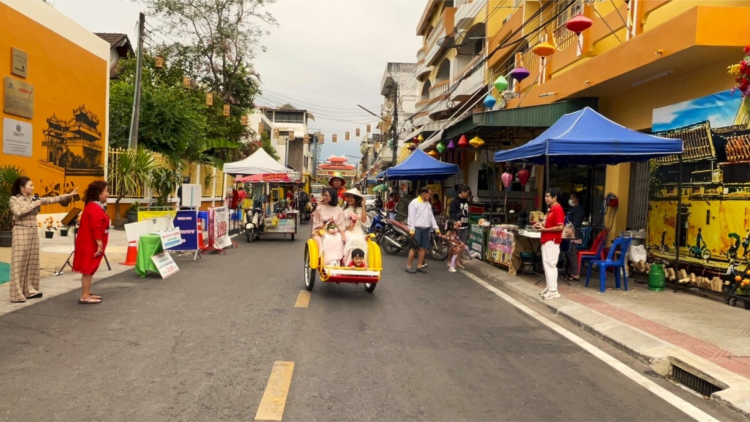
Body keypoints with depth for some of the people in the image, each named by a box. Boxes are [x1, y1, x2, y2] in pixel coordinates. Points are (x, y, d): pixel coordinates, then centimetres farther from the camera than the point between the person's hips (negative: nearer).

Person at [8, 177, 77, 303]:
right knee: (19, 263, -6)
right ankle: (17, 294, -4)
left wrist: (67, 196, 1)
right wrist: (33, 205, -18)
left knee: (32, 261, 9)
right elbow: (18, 212, -22)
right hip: (21, 232, -7)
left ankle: (29, 290, 16)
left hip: (33, 232, 7)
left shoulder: (34, 199, 11)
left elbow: (50, 199, 6)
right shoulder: (14, 199, -6)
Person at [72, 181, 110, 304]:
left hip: (90, 244, 11)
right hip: (91, 245, -11)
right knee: (88, 270, -7)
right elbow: (96, 228, -24)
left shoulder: (92, 206, 16)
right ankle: (84, 297, -3)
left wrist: (99, 244, 22)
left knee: (89, 269, 15)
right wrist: (99, 244, -23)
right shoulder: (95, 208, -19)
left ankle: (87, 293, 23)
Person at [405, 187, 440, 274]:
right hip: (417, 228, -7)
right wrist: (411, 229, -18)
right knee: (414, 247, -6)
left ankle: (419, 266, 14)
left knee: (423, 248, 7)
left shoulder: (428, 204, 16)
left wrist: (436, 228, 11)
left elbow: (431, 216, 17)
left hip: (426, 229, 7)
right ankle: (409, 266, 0)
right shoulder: (414, 203, -7)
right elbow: (411, 217, -11)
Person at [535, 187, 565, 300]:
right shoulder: (551, 209, 16)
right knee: (547, 264, 13)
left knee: (550, 265, -8)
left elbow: (560, 227, -21)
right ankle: (549, 287, 20)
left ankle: (553, 291, -5)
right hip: (546, 241, 10)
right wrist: (541, 225, 8)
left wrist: (544, 229, -17)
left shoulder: (558, 209, -15)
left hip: (552, 241, -10)